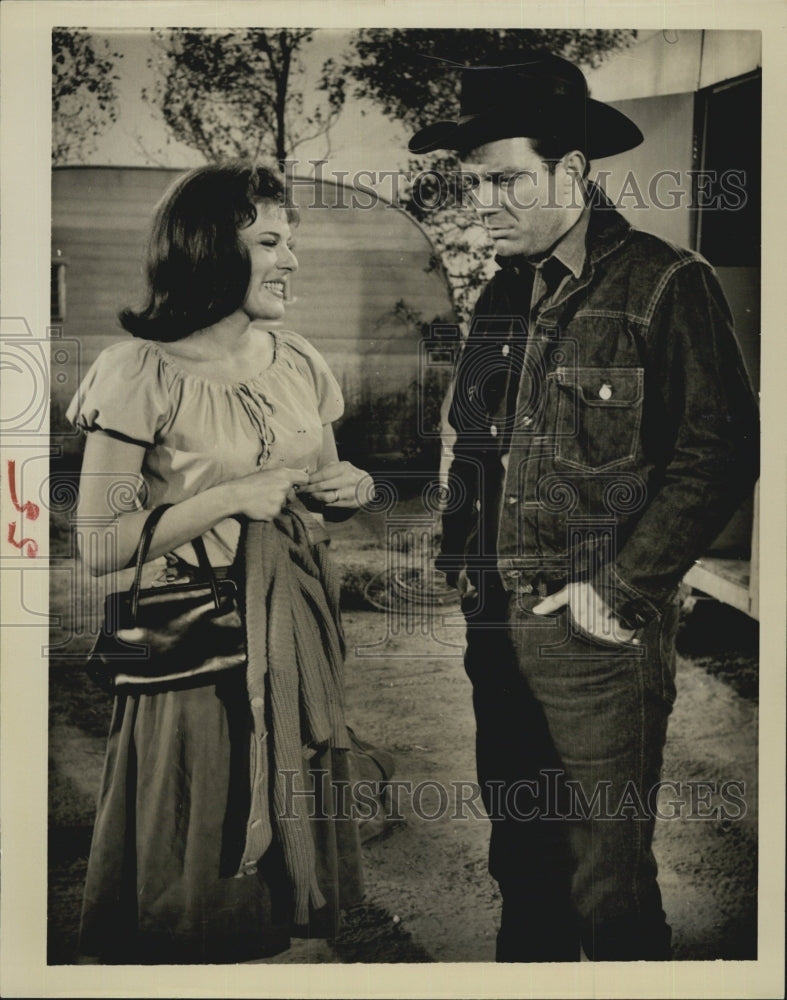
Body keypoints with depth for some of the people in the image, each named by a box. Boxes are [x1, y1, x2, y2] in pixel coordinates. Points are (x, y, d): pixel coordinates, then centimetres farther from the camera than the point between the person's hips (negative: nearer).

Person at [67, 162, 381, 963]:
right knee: (191, 882, 8)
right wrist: (227, 499, -19)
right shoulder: (142, 372, -12)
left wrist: (352, 488, -3)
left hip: (296, 638, 6)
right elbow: (96, 547, -15)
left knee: (282, 857, 16)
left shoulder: (298, 362, 7)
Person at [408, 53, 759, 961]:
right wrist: (461, 560, 9)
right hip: (496, 631, 7)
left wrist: (620, 590, -16)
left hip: (598, 638, -6)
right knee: (520, 862, 19)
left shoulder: (666, 286, -9)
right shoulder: (502, 296, 12)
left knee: (608, 883, 3)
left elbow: (717, 454, -13)